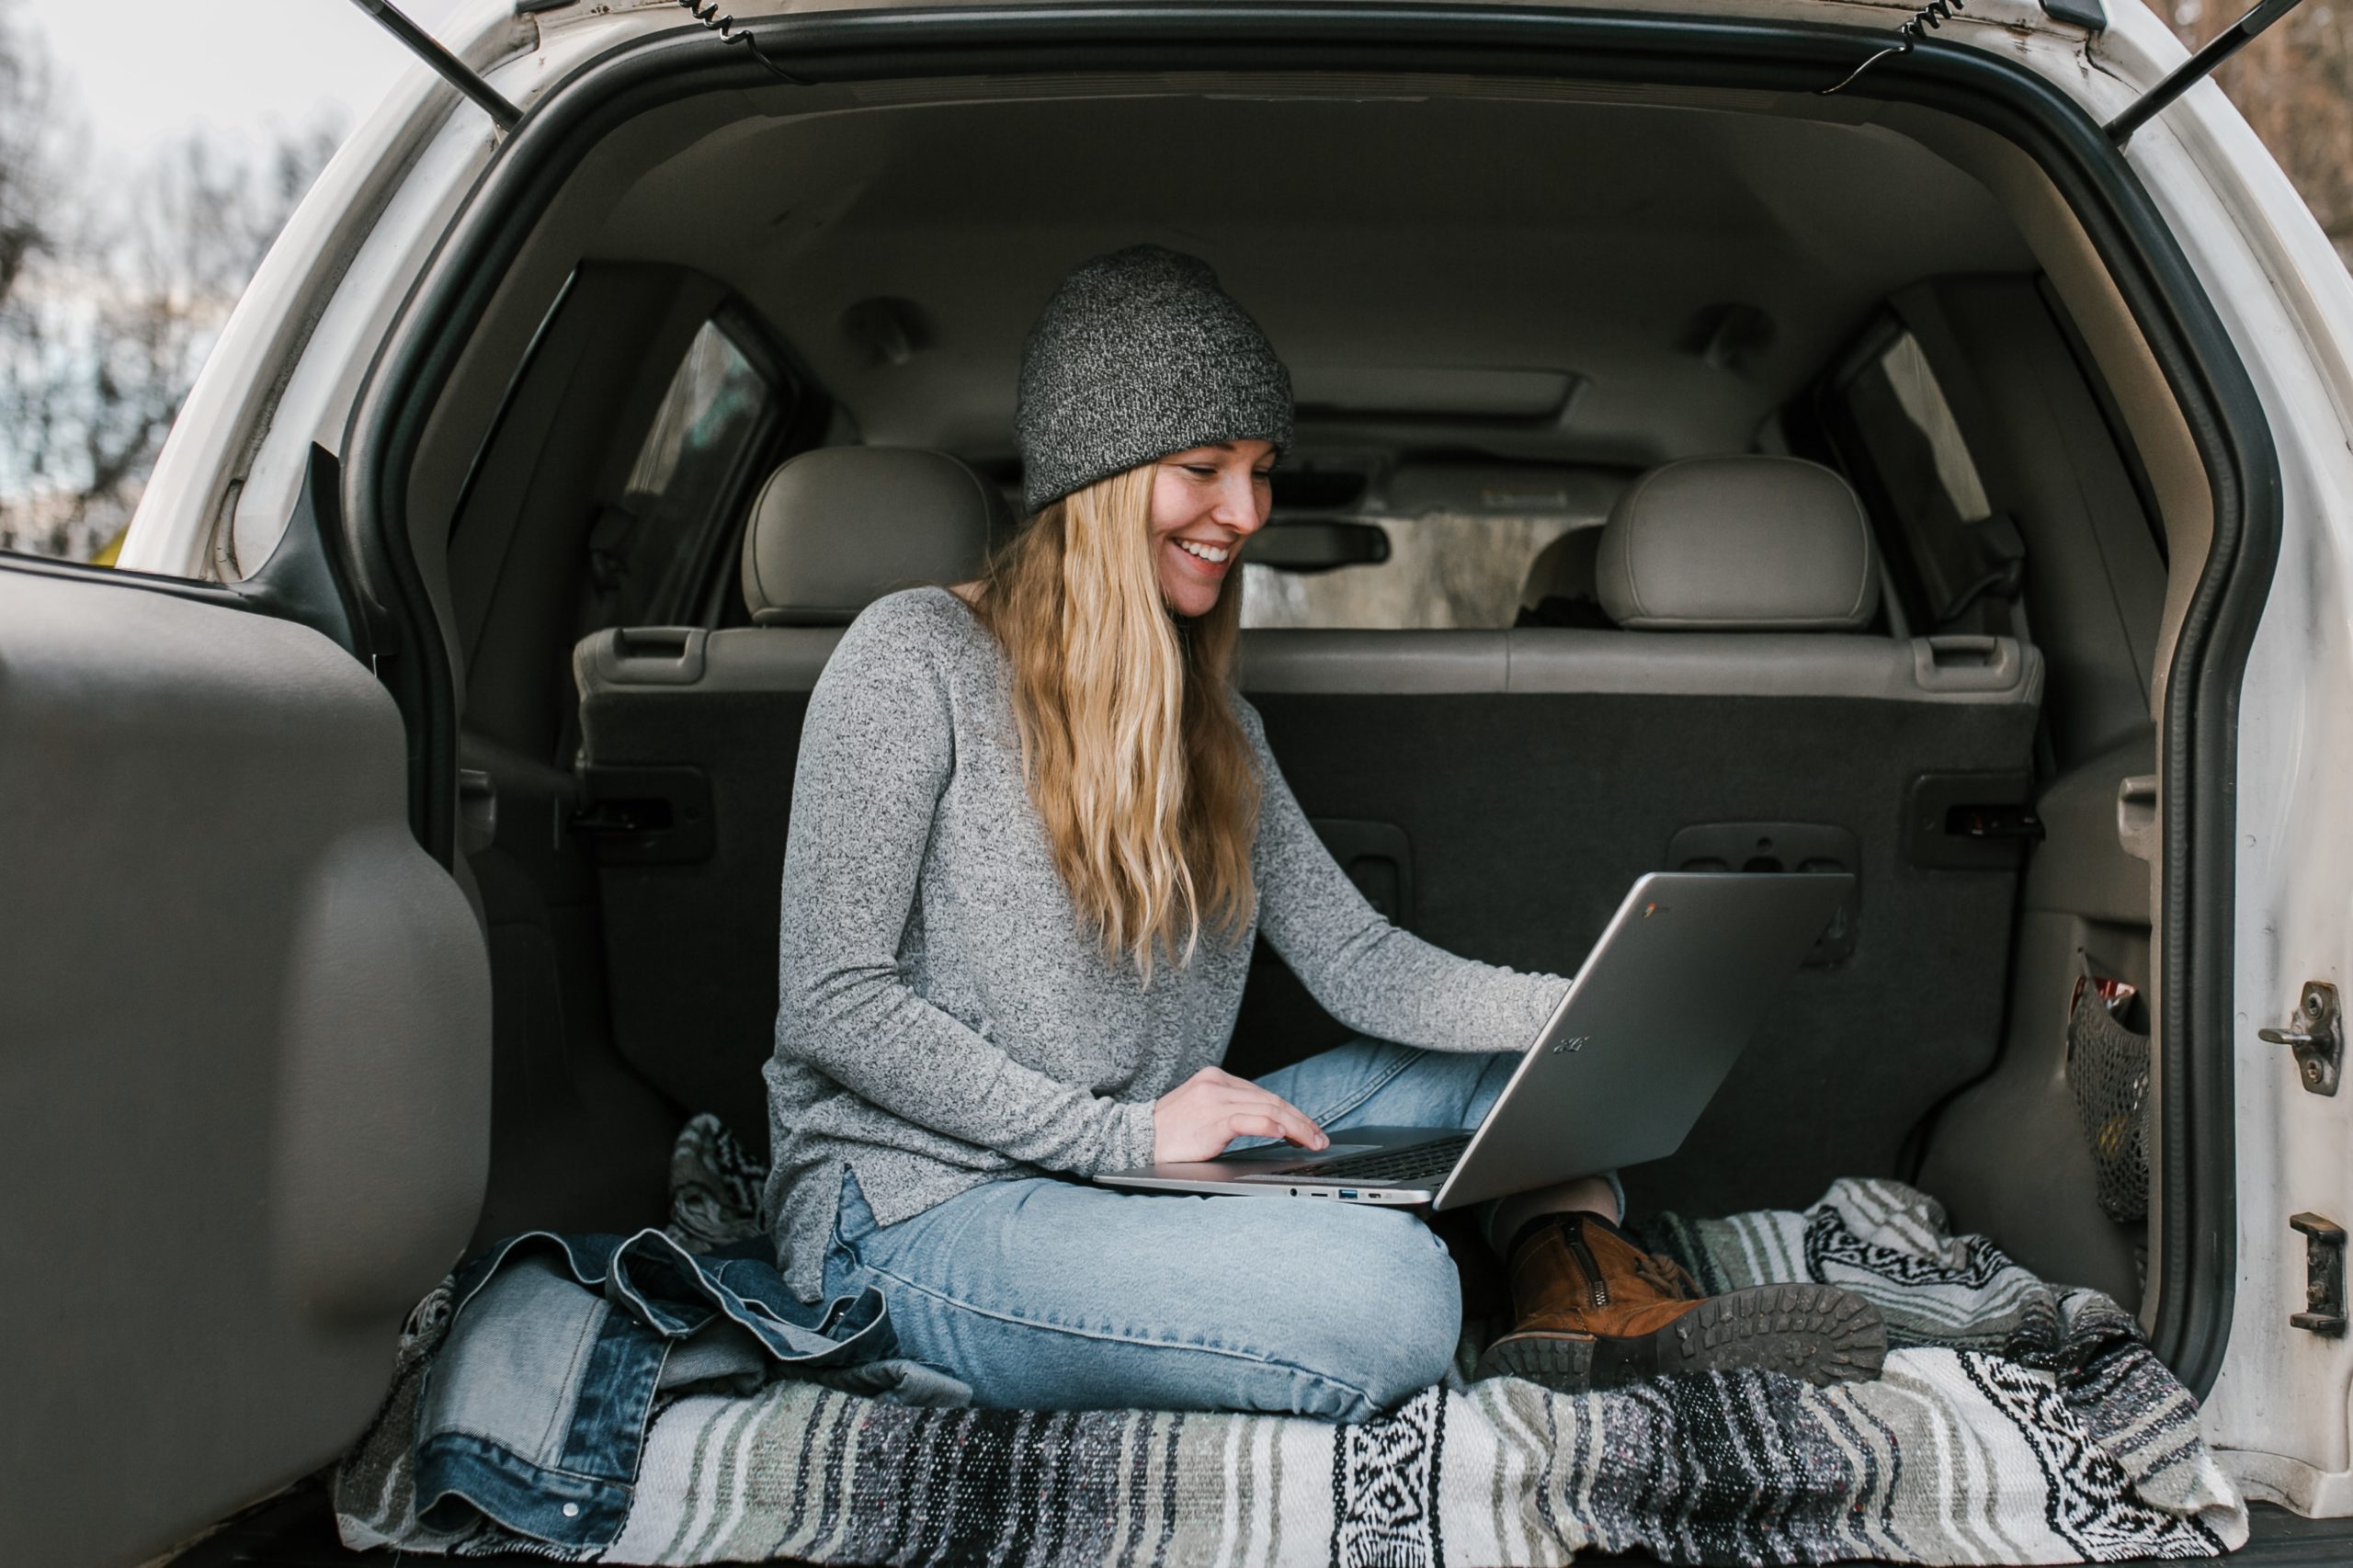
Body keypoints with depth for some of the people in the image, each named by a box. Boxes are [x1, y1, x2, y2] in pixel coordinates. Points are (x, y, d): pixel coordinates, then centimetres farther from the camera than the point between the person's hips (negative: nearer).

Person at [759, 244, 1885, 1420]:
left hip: (1135, 1178, 8)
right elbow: (831, 1006, -14)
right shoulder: (917, 660, -9)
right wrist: (1123, 1133, -19)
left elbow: (1354, 960, 8)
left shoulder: (1209, 716, 14)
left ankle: (1585, 1293, -18)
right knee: (1387, 1288, -33)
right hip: (919, 1217, -8)